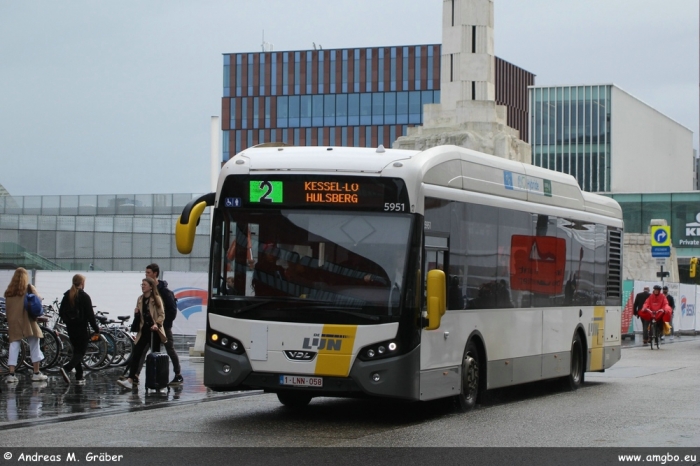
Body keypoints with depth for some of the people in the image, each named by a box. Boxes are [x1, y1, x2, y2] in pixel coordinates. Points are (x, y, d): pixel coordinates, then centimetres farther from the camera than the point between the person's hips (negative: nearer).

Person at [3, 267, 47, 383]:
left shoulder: (8, 290, 11)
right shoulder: (28, 287, 2)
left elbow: (6, 308, 11)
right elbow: (38, 299, -6)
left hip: (13, 322, 3)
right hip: (27, 321, -3)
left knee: (14, 347, 3)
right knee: (34, 346, 6)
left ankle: (11, 374, -5)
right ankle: (36, 373, 6)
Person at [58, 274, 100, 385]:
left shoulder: (67, 296, 5)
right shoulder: (84, 297, -12)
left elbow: (61, 312, 9)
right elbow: (90, 315, -12)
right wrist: (96, 328, -3)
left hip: (70, 328, 6)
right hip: (81, 328, -6)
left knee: (77, 351, 15)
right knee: (81, 351, -2)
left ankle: (79, 377, 14)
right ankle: (66, 369, -24)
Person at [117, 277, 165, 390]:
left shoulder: (156, 299, -5)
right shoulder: (140, 299, 12)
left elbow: (162, 315, -6)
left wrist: (156, 324, -23)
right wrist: (136, 313, 0)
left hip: (154, 331, -5)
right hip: (144, 330, 5)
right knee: (136, 354, -7)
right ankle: (130, 380, -13)